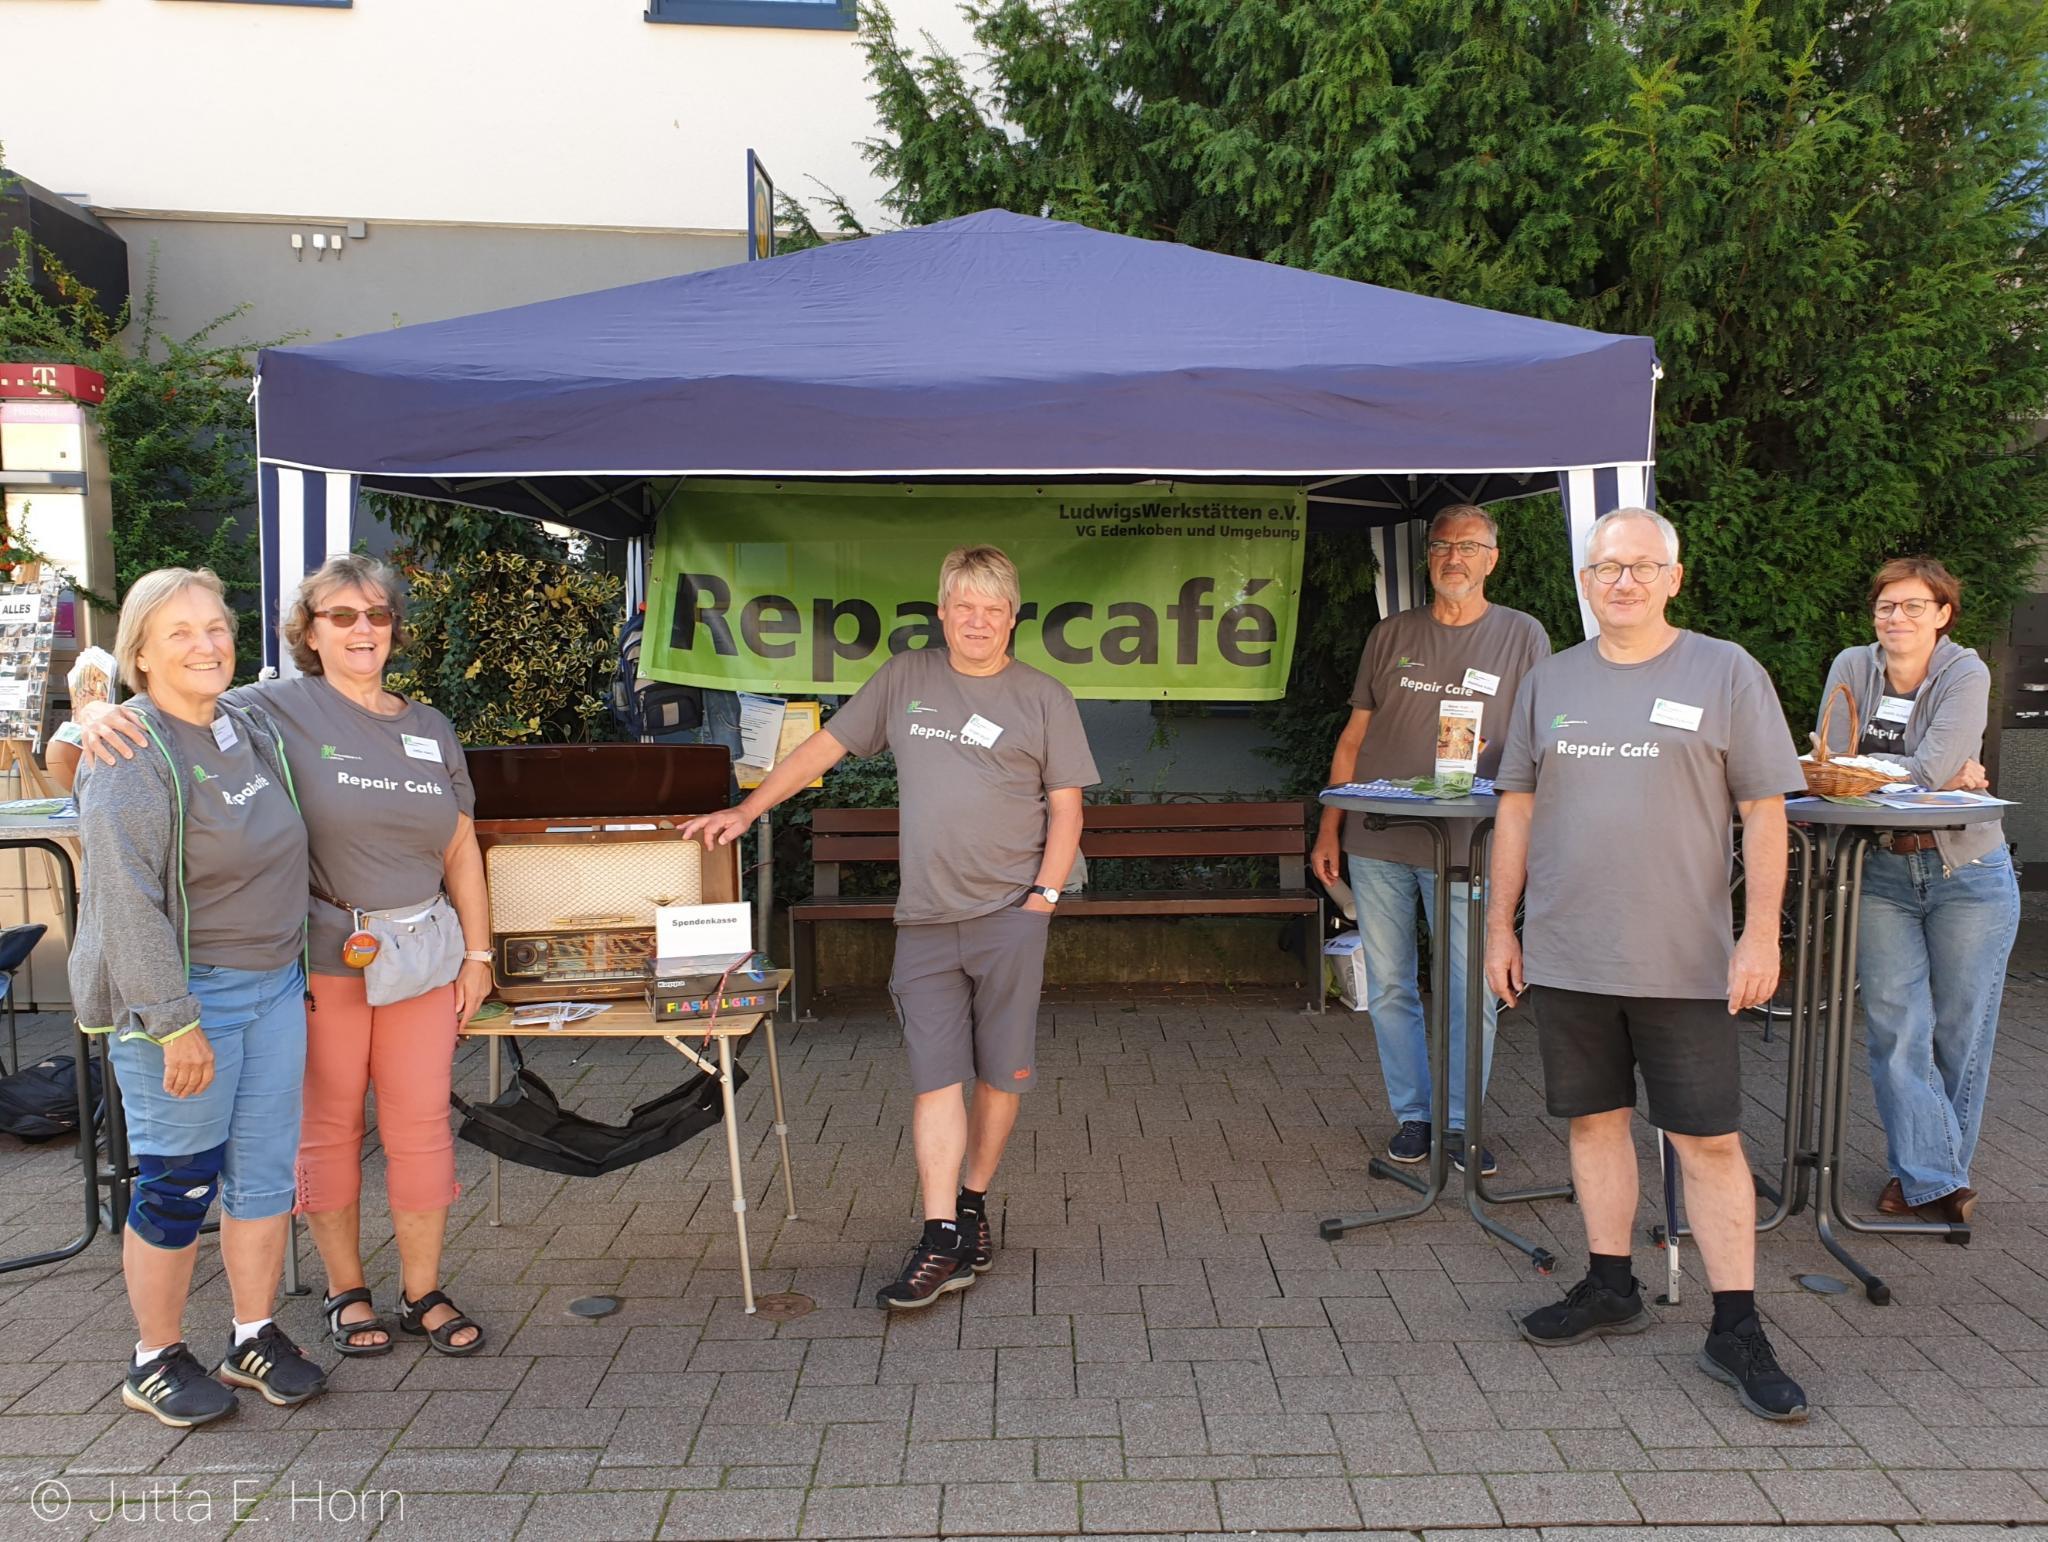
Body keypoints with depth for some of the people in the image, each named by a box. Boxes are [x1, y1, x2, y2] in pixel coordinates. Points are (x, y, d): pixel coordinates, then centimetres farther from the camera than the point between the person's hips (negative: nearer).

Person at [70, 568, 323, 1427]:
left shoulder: (254, 730, 8)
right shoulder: (132, 758, -16)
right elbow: (126, 903, -20)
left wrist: (293, 966, 22)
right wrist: (174, 1024, -21)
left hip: (275, 984, 7)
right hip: (184, 994, -7)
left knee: (266, 1169, 12)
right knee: (179, 1183, 3)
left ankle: (256, 1338, 26)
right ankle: (156, 1360, 22)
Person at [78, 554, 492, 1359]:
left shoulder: (431, 728, 8)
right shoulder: (277, 709, -5)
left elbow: (460, 849, 10)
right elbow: (177, 716, -5)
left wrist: (477, 953, 8)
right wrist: (104, 714, -28)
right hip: (318, 962, -3)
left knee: (422, 1126, 8)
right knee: (328, 1128, 9)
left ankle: (422, 1292, 23)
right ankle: (345, 1291, 27)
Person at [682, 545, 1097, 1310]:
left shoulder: (1044, 699, 4)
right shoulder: (905, 679, 9)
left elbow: (1066, 807, 5)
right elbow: (827, 745, 14)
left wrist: (1046, 892, -5)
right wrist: (748, 809, 10)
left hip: (1009, 914, -1)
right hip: (926, 918, 1)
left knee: (1000, 1074, 6)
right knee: (936, 1078, -2)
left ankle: (973, 1202, 26)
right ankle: (941, 1242, 2)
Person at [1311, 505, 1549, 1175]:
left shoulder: (1522, 636, 4)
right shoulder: (1392, 634, 10)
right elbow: (1354, 737, 12)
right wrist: (1329, 831, 7)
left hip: (1466, 846, -2)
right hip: (1376, 843, 2)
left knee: (1473, 991, -1)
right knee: (1389, 986, 7)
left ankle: (1458, 1124, 14)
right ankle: (1411, 1115, 20)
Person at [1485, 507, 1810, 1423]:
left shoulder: (1725, 673, -1)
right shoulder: (1550, 683, 9)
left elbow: (1765, 813, -2)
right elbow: (1518, 809, 12)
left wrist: (1761, 933, -9)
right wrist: (1499, 925, 10)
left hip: (1685, 961, -3)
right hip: (1565, 958, 3)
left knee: (1709, 1139, 1)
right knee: (1596, 1119, 13)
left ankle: (1736, 1331, 12)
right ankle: (1610, 1288, 29)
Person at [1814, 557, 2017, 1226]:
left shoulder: (1966, 674, -8)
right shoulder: (1852, 667, 1)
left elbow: (1930, 770, -22)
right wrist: (1945, 776, -13)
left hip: (1966, 875, -2)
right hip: (1881, 875, 2)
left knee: (1959, 1032, 6)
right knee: (1898, 1032, -2)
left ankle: (1934, 1172, 21)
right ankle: (1931, 1179, 4)